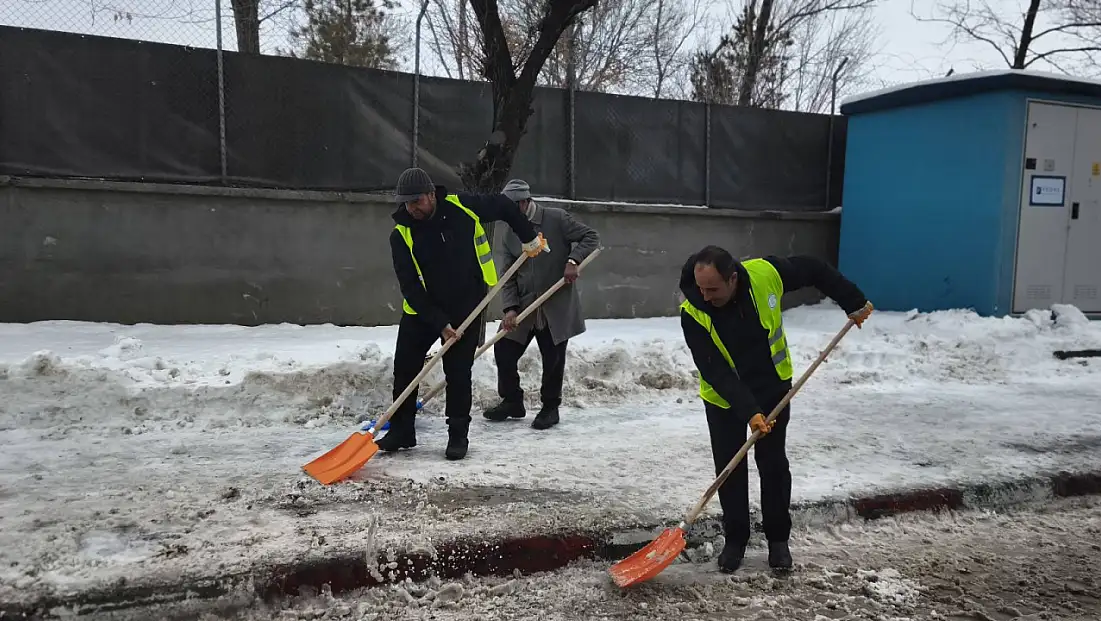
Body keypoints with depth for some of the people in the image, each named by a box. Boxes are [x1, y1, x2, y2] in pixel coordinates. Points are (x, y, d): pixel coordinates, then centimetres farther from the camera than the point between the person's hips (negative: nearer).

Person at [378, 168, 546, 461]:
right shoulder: (401, 235, -12)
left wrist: (529, 238, 5)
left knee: (458, 375, 0)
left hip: (465, 308, -1)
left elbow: (503, 205, 4)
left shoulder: (462, 207, -12)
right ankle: (401, 431, 19)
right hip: (422, 310, 2)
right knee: (404, 368, 3)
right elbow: (410, 286, -15)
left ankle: (458, 436, 13)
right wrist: (439, 323, -21)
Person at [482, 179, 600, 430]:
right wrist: (510, 308, -10)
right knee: (503, 351, 3)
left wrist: (573, 260, -21)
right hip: (523, 306, 5)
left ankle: (550, 407, 23)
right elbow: (508, 277, 4)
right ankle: (512, 401, 23)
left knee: (553, 359, 2)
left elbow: (591, 237, -5)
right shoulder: (511, 236, 7)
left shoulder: (556, 218, -6)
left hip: (557, 306, -5)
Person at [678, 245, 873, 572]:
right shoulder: (693, 314, -28)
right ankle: (735, 540, 21)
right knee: (730, 470, 2)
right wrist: (748, 411, -34)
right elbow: (714, 371, -28)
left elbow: (813, 270, -7)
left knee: (773, 465, 8)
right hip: (724, 398, -1)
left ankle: (778, 539, 24)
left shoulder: (765, 273, -25)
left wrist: (854, 302, -3)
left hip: (773, 389, 1)